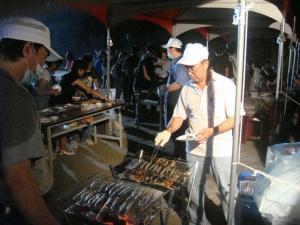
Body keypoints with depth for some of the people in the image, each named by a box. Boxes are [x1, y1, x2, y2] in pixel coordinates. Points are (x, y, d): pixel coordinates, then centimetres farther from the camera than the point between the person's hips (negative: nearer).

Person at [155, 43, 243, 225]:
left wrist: (212, 131, -26)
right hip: (194, 149, 4)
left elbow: (235, 118, -13)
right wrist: (168, 131, -13)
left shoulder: (225, 85, -12)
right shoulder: (187, 89, 0)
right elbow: (179, 116, 6)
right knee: (194, 191, 17)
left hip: (221, 150, -4)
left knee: (228, 191, 11)